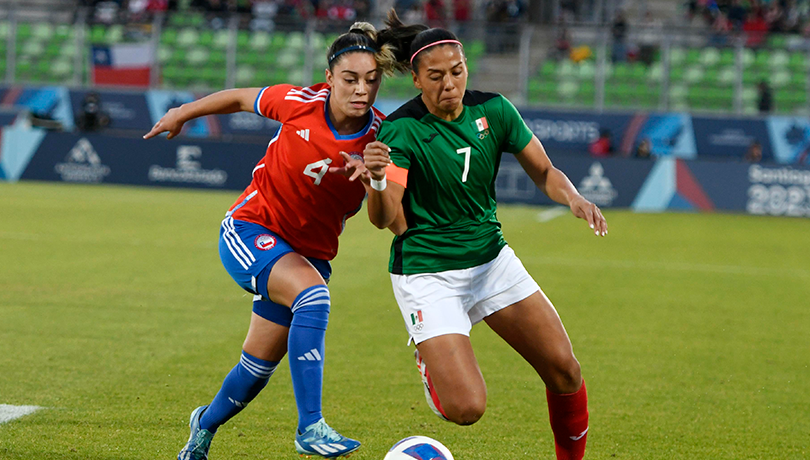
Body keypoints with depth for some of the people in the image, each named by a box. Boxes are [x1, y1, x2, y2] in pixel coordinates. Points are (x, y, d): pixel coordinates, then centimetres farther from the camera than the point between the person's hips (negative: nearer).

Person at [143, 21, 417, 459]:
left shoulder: (380, 138, -14)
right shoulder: (301, 103, -17)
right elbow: (243, 98, 2)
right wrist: (183, 113, 14)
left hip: (309, 252, 4)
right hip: (249, 230, -3)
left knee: (258, 369, 12)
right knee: (312, 292, -33)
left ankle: (206, 424, 45)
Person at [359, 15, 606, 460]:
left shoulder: (492, 109, -5)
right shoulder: (400, 131, -19)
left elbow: (544, 172, 5)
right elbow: (383, 218, -27)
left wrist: (573, 198, -17)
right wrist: (377, 181, -49)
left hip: (491, 258, 5)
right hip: (427, 271, -5)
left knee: (564, 371, -4)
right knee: (466, 408, -16)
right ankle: (430, 360, 18)